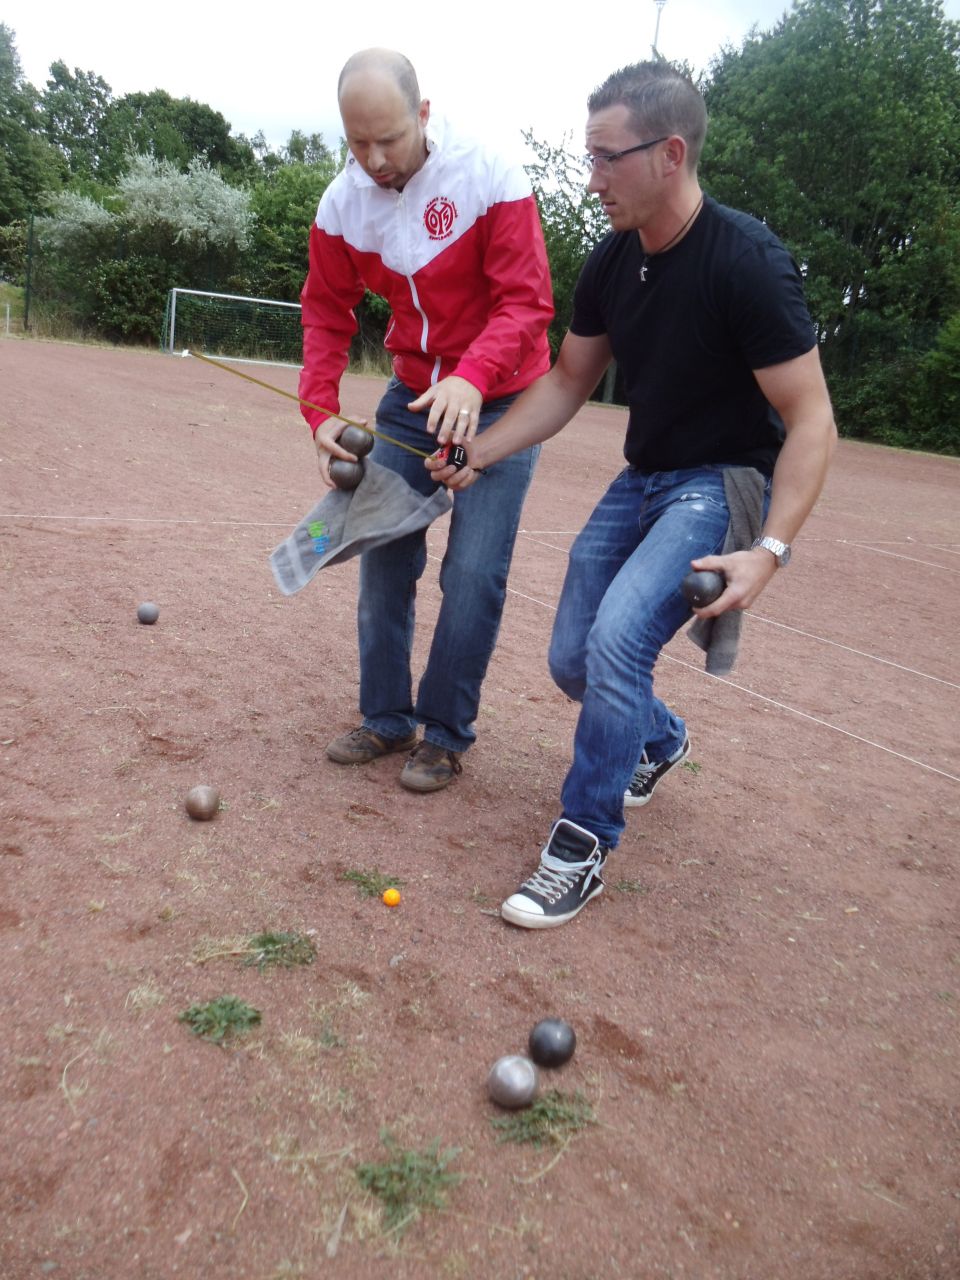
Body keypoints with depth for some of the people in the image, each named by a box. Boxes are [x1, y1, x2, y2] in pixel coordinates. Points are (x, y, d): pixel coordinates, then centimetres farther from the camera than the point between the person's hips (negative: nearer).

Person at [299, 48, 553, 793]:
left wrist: (472, 378, -38)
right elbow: (327, 314, 3)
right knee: (385, 557, 4)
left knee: (472, 574, -10)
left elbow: (526, 301, -21)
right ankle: (388, 718, 21)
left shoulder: (491, 179, -17)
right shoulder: (343, 203, -3)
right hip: (411, 397, 5)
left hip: (499, 402, -4)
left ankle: (446, 734, 8)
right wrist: (322, 412, -11)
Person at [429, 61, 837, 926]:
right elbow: (568, 382, 10)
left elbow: (810, 418, -20)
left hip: (721, 483, -7)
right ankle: (660, 741, 41)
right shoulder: (612, 261, -1)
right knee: (573, 662, 7)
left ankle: (582, 850, -8)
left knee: (617, 640, -26)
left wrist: (771, 548, -30)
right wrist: (478, 454, -1)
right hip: (642, 479, 7)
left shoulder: (748, 261, -21)